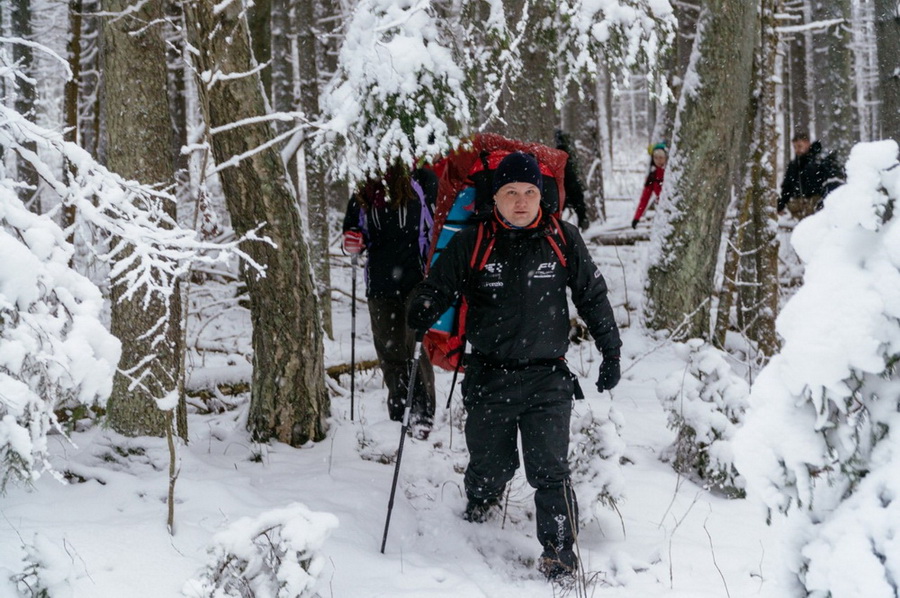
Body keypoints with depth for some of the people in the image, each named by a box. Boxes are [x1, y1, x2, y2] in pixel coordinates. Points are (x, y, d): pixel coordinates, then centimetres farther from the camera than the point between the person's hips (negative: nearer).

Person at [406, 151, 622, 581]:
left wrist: (611, 353, 13)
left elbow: (593, 297, 11)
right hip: (488, 377, 1)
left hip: (547, 378, -1)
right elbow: (436, 288, 7)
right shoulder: (471, 244, -2)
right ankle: (481, 500, 46)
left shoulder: (563, 240, 1)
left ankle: (559, 549, 1)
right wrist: (418, 319, -14)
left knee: (549, 469, -9)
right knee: (490, 463, 13)